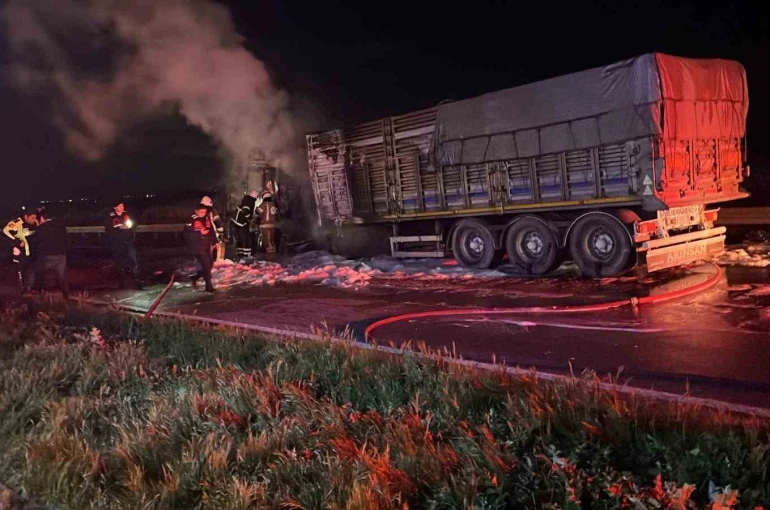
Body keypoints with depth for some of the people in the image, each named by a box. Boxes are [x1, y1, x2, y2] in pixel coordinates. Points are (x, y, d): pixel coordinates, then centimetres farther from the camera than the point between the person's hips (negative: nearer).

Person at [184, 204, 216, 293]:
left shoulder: (207, 219, 6)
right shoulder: (192, 221, -15)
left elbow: (212, 231, 17)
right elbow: (187, 234, -19)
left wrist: (215, 241, 11)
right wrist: (200, 233, -25)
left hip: (206, 246, 7)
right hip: (197, 248, -7)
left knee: (210, 264, 11)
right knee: (206, 265, -9)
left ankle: (195, 278, 30)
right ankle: (209, 286, 1)